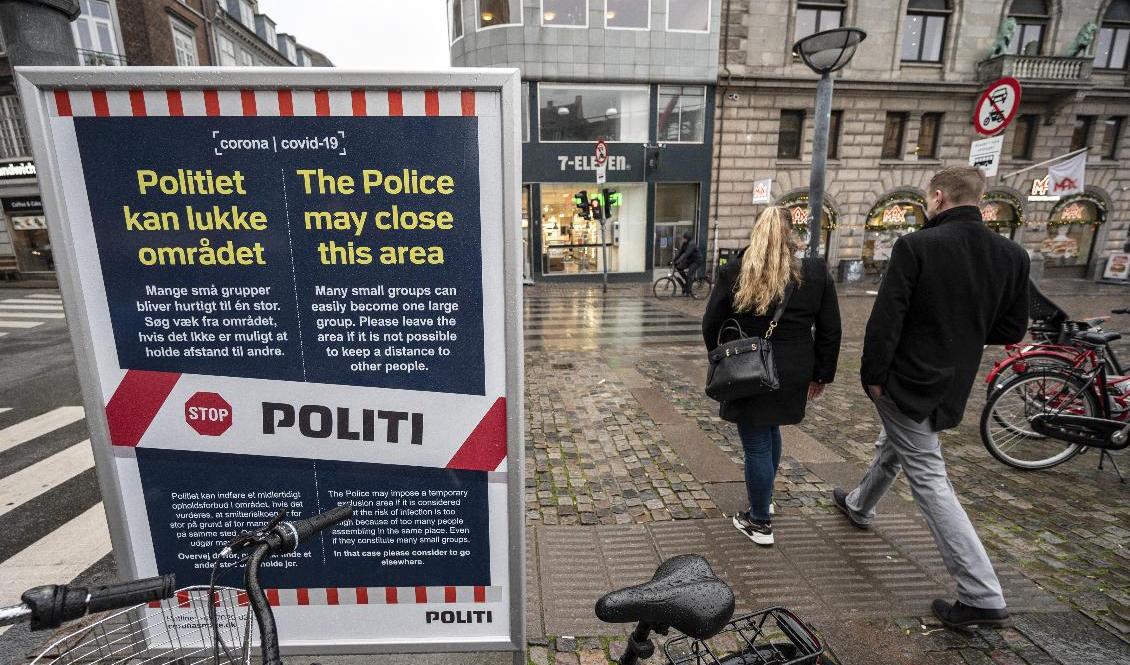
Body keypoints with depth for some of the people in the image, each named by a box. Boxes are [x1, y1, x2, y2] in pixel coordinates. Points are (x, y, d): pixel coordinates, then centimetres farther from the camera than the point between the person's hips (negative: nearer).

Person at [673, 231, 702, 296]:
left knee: (689, 275, -17)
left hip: (696, 261, -8)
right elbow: (680, 252, 1)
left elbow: (686, 253, -36)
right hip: (689, 260, 8)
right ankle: (686, 280, 8)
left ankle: (687, 291, -11)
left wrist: (679, 261, -44)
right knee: (678, 267, -7)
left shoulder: (692, 244, -25)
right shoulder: (684, 244, 2)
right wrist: (674, 260, -9)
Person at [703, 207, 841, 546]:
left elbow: (711, 326, -3)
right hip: (792, 376, 4)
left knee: (757, 446, 7)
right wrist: (821, 374, 13)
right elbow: (829, 332, 3)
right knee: (770, 431, 26)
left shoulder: (733, 273, -8)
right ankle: (763, 501, 43)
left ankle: (760, 524, 22)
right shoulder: (816, 274, -1)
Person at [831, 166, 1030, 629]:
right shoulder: (1012, 255, 1)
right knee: (892, 447, 27)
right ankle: (859, 505, 49)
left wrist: (872, 376, -10)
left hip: (907, 382, -7)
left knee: (928, 478, 1)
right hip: (954, 385, 7)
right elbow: (1010, 330, 6)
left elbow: (885, 320, -21)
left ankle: (983, 597, 3)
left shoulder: (916, 246, -18)